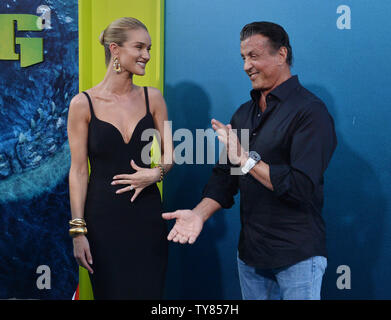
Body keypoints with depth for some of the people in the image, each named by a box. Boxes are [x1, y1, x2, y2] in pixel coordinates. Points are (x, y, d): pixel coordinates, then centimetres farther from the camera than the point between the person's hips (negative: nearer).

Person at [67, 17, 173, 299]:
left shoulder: (152, 97, 4)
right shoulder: (83, 104, -4)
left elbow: (170, 153, 10)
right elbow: (79, 170, -3)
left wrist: (156, 173, -13)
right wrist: (78, 230, -7)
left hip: (147, 215, 3)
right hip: (103, 217, -2)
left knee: (149, 290, 5)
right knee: (108, 291, 6)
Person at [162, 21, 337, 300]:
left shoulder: (310, 111, -14)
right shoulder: (244, 114, 11)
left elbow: (303, 186, -23)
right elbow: (226, 174, 9)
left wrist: (247, 159, -21)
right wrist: (200, 214, -7)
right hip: (250, 251, 7)